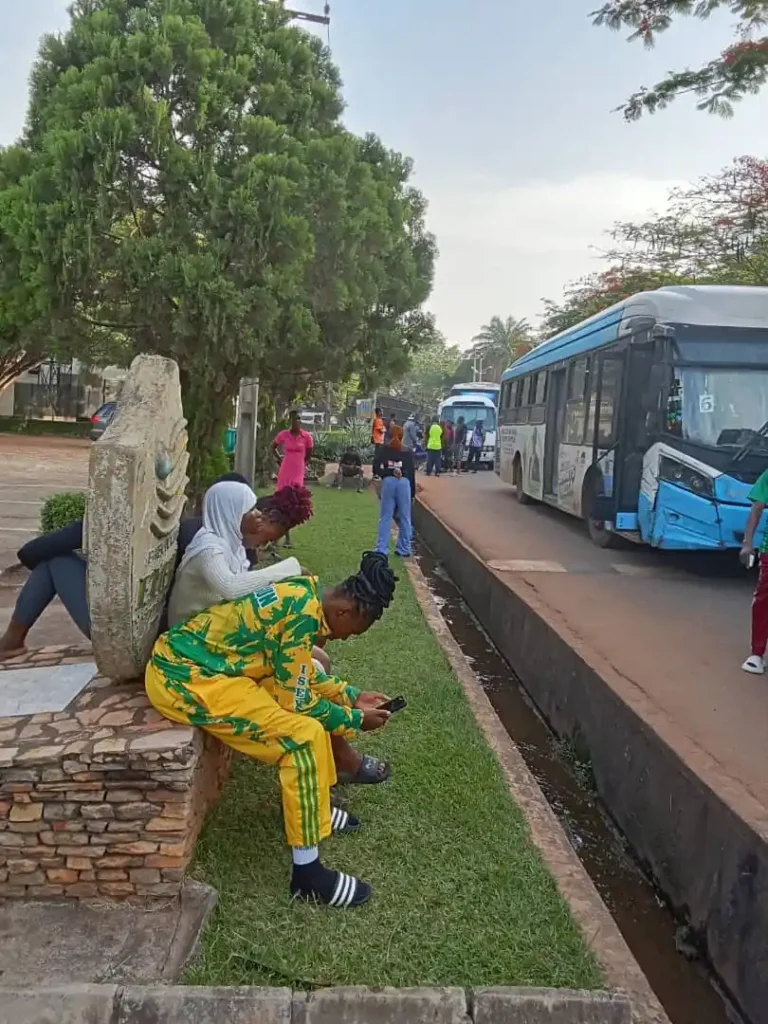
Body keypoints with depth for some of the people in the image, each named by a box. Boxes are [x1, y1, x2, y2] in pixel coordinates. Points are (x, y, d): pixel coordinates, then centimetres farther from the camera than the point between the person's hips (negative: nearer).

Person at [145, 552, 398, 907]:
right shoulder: (303, 614, -21)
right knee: (304, 736, -14)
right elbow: (296, 700, -12)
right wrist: (354, 719, 0)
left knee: (311, 711, 15)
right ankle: (308, 874, -4)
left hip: (192, 663, 10)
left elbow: (301, 676, 22)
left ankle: (310, 805, 29)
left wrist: (351, 695, 22)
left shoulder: (302, 594, 8)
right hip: (184, 679, -10)